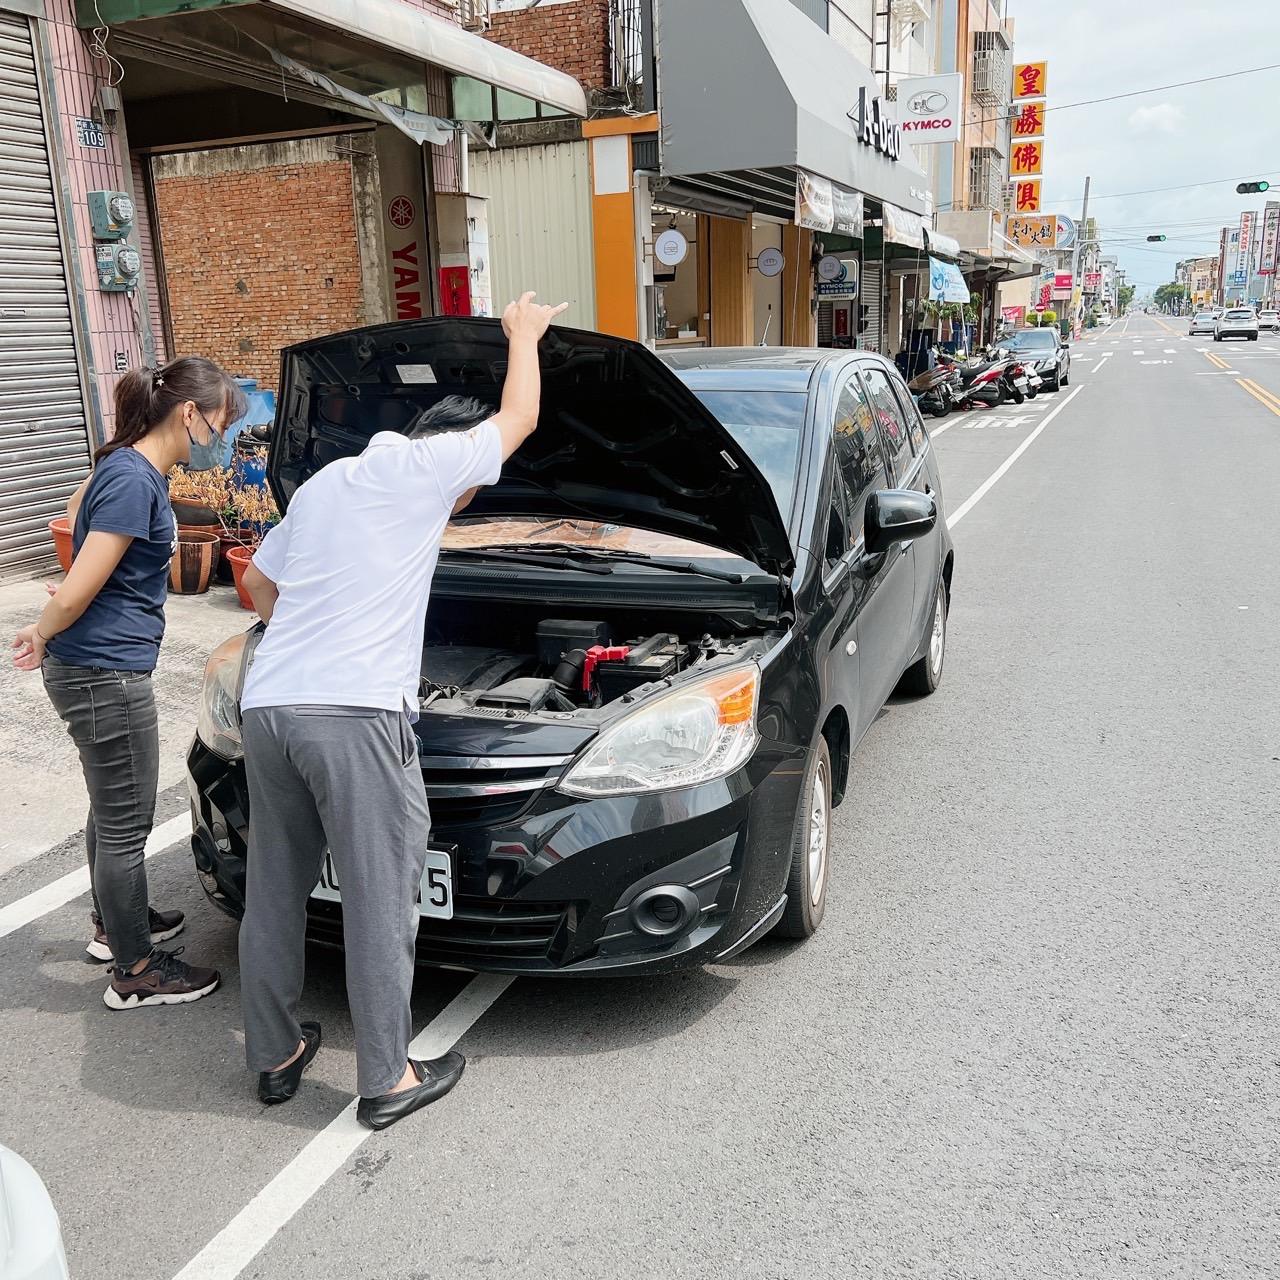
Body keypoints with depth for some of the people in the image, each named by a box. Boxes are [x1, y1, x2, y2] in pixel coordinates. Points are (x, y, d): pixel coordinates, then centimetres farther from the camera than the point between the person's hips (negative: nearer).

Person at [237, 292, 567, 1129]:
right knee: (381, 902, 3)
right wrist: (522, 333, 31)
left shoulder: (324, 482, 25)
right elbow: (520, 418, 15)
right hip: (355, 714, -8)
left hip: (267, 706, 8)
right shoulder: (427, 465, 3)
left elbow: (258, 579, 32)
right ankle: (387, 1082, 14)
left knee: (275, 889, 17)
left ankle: (275, 1056, 31)